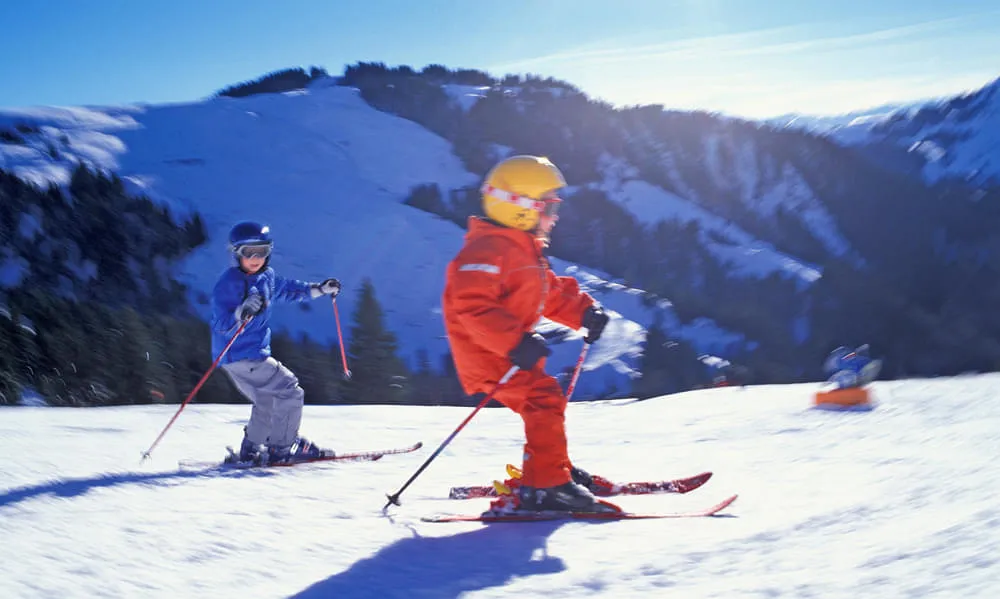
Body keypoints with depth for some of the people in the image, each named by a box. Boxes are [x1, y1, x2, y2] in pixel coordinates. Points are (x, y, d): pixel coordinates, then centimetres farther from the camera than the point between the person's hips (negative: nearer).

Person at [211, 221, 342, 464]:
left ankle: (251, 450, 37)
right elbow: (222, 325, -25)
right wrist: (242, 312, -43)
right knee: (289, 392, -11)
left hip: (256, 352, 10)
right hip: (239, 357, -10)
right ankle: (282, 448, -3)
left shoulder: (267, 276, 5)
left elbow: (287, 289, 27)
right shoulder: (228, 283, -18)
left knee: (267, 402, 25)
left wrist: (319, 289, 23)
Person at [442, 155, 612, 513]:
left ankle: (555, 470, 37)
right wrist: (514, 343, -38)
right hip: (486, 353, -11)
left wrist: (583, 312, 5)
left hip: (509, 349, 11)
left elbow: (552, 293, 24)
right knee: (543, 399, -21)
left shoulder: (526, 249, 16)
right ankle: (545, 487, -23)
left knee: (545, 403, 20)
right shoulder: (487, 250, -20)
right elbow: (471, 305, -31)